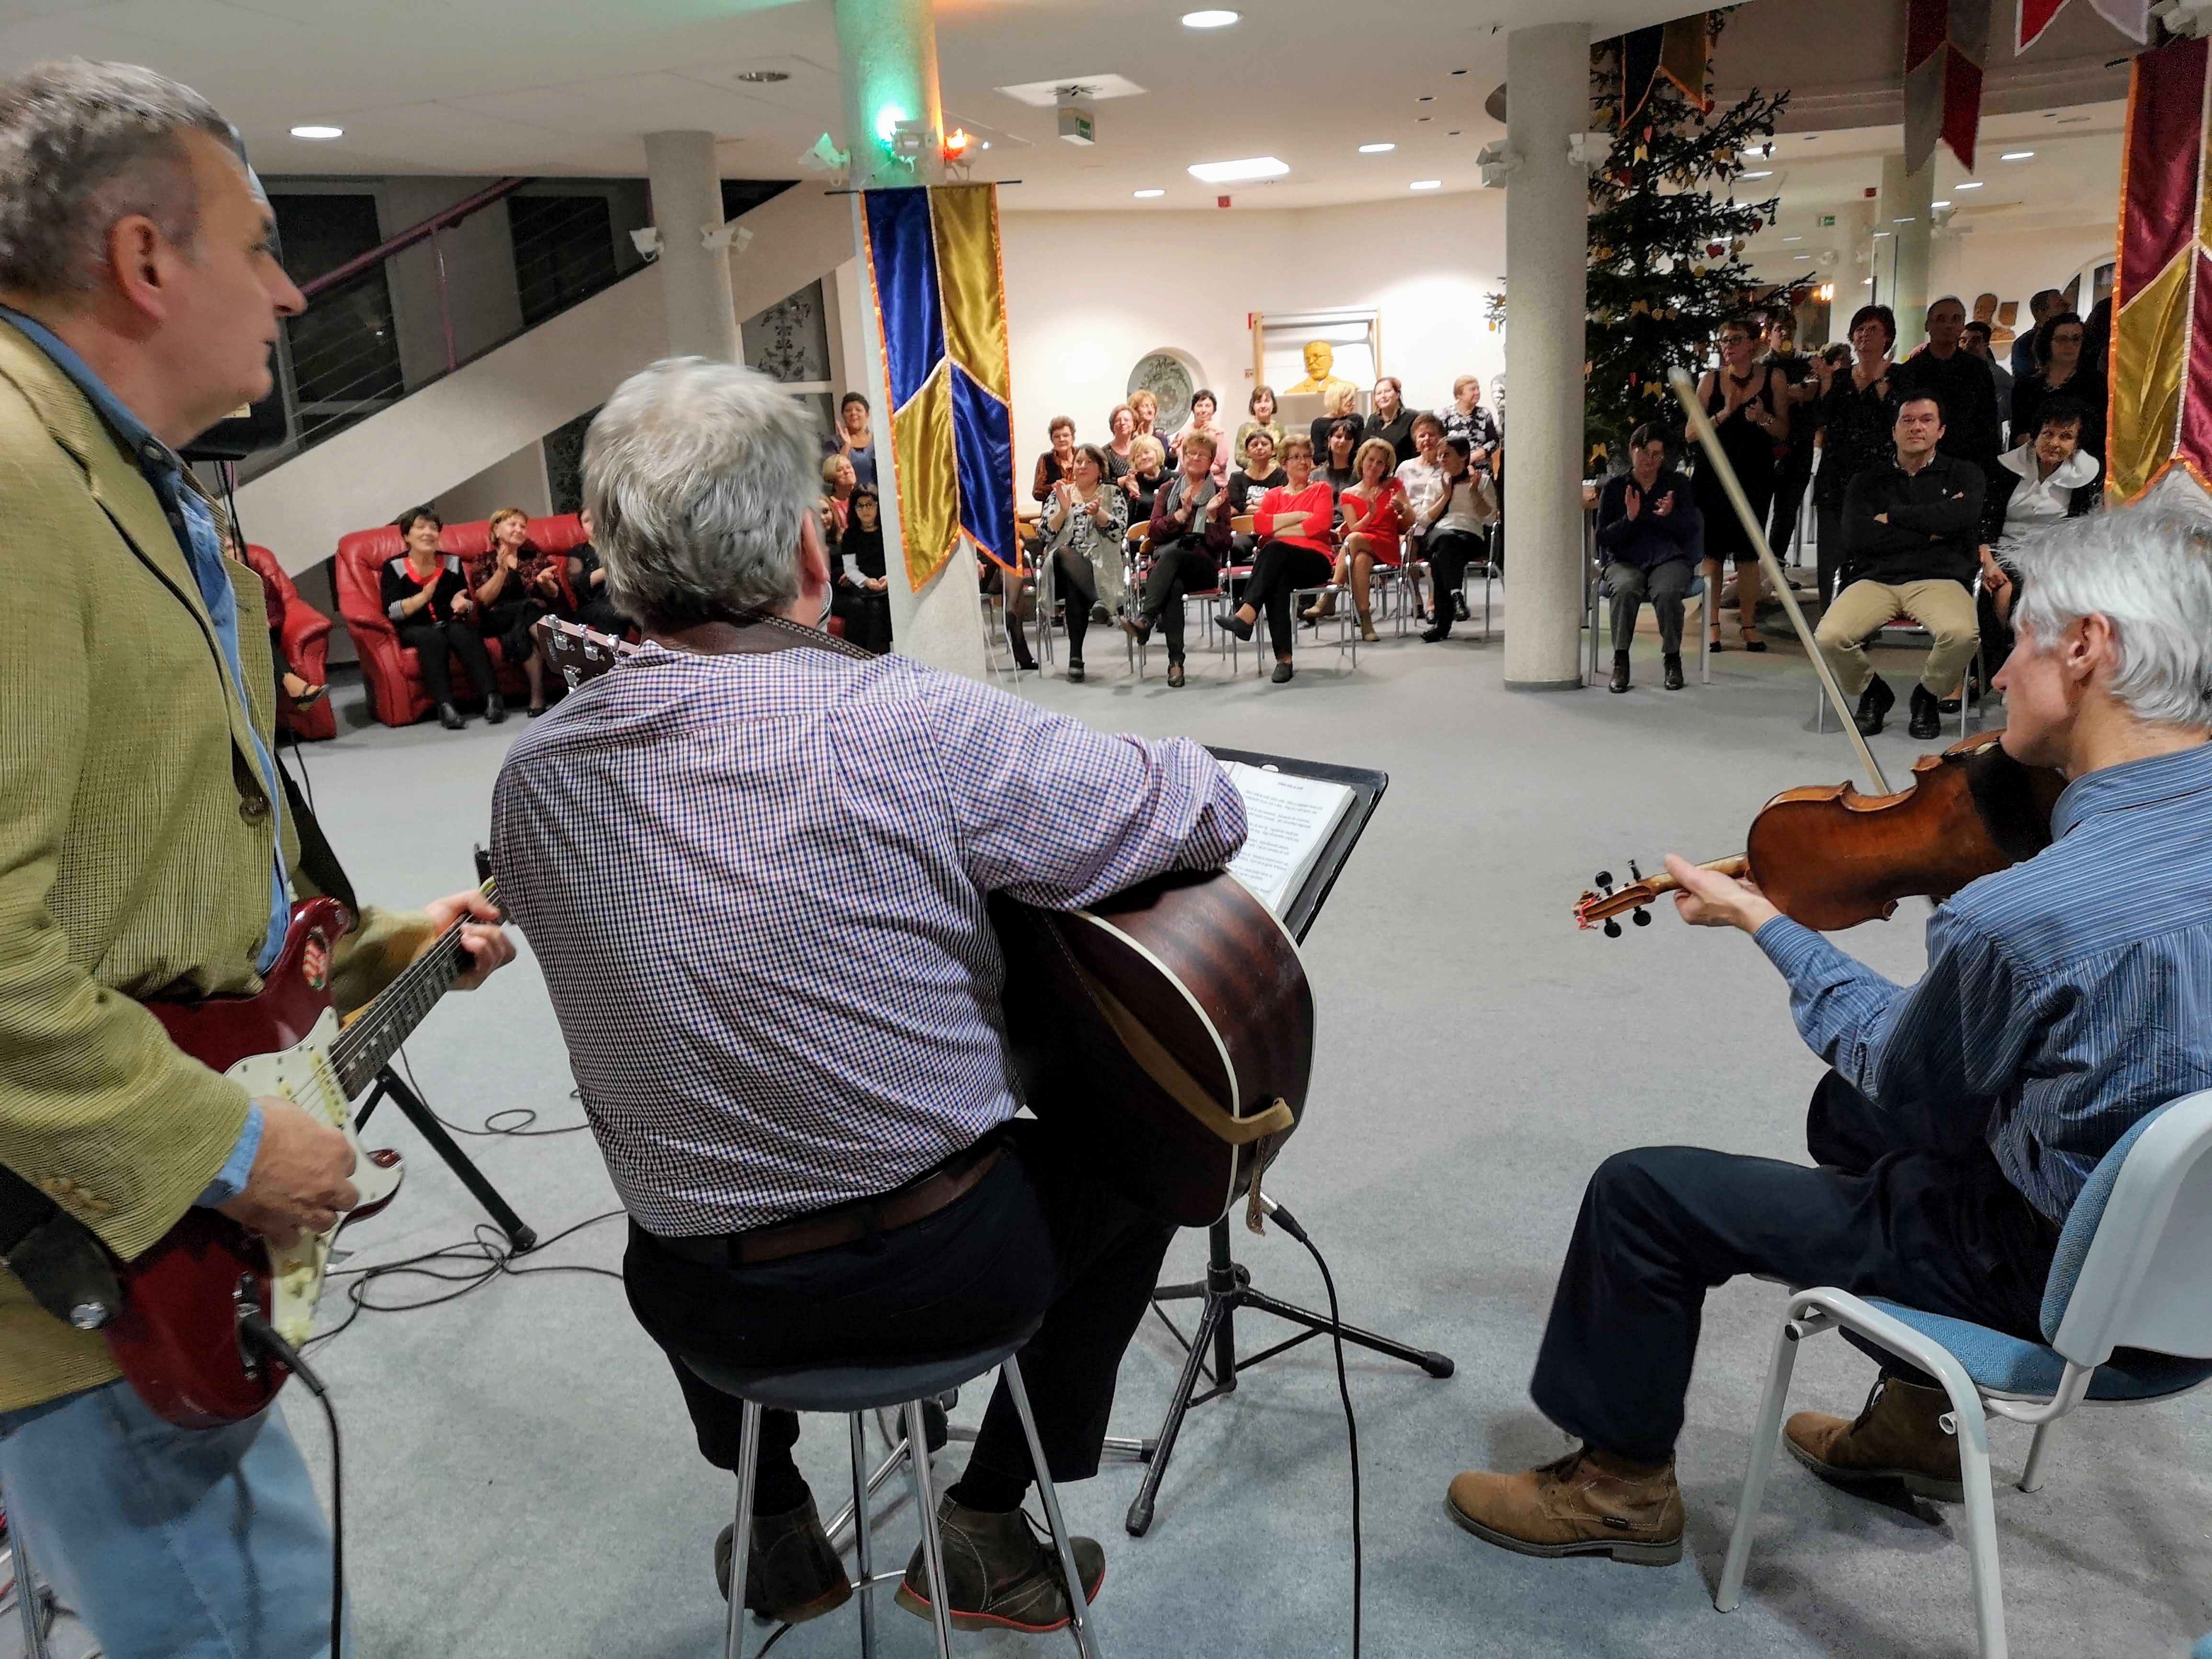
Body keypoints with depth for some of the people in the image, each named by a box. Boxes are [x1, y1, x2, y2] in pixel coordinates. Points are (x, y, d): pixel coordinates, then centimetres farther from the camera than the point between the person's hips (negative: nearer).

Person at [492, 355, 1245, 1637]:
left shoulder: (535, 777, -9)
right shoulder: (914, 722, -25)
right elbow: (1207, 814, -13)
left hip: (703, 1296, 5)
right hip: (939, 1268, -4)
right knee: (1139, 1166, 25)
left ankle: (778, 1528, 46)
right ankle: (985, 1533, 31)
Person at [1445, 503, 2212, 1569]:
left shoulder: (2016, 915, -34)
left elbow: (1913, 1093, -14)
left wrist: (1761, 923, -5)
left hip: (2056, 1267, -8)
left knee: (1641, 1194, -3)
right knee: (1850, 1107, 29)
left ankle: (1620, 1481, 21)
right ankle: (1916, 1419, 39)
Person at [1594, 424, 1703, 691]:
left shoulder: (1678, 484, 11)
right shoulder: (1615, 486, 9)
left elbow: (1690, 531, 3)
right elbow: (1604, 539, 3)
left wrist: (1669, 516, -17)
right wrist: (1629, 519, -14)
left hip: (1669, 561, 0)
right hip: (1625, 562, 0)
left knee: (1668, 591, -35)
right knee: (1625, 589, -37)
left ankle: (1672, 659, -14)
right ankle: (1620, 661, -24)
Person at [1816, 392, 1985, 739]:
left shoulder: (1964, 475, 15)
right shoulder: (1868, 481, 17)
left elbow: (1963, 516, -9)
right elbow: (1855, 539, -2)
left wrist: (1892, 516, -2)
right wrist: (1930, 532, -2)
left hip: (1938, 580, -1)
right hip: (1875, 580, 1)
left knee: (1961, 634, -35)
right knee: (1828, 638, -28)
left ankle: (1929, 695, 1)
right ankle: (1872, 693, 6)